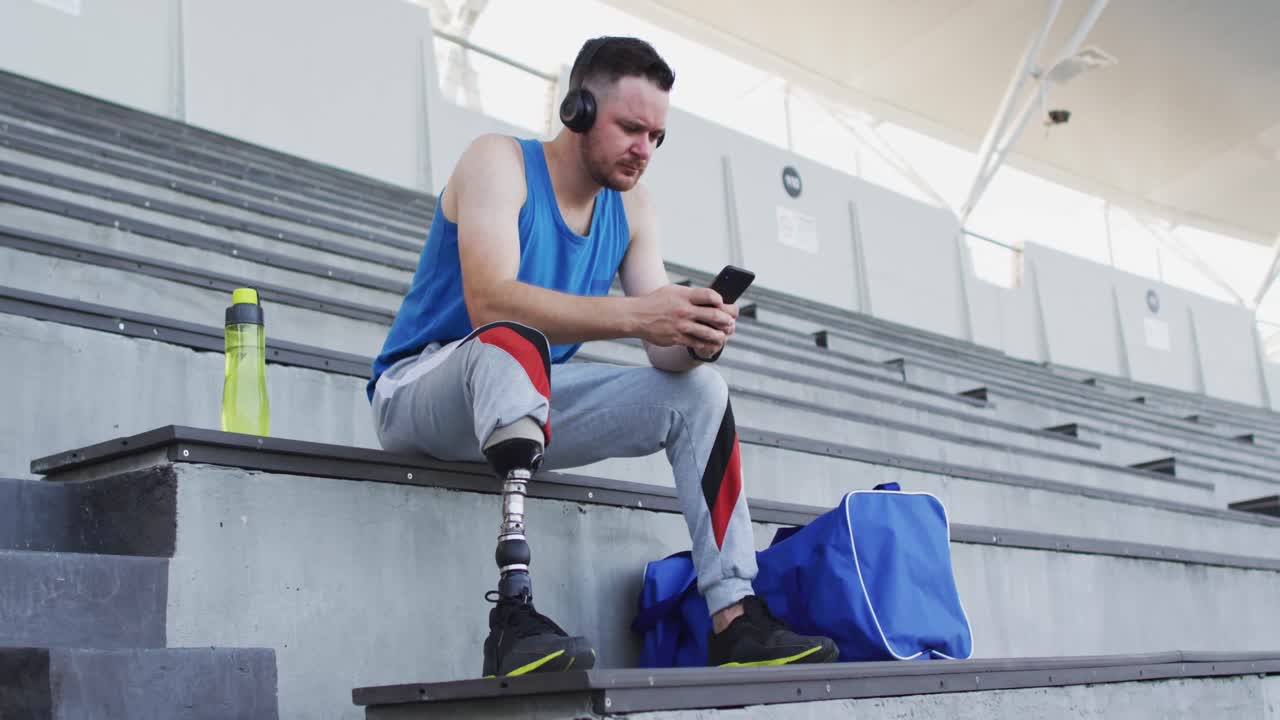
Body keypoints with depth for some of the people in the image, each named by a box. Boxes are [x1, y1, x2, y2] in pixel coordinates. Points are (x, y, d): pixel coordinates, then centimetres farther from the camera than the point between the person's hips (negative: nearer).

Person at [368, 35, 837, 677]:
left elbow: (664, 349, -2)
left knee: (697, 388, -5)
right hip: (418, 395, -7)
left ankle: (736, 621, -12)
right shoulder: (499, 161, -14)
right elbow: (488, 300, -33)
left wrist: (695, 338, -27)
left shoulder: (630, 206, 5)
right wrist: (637, 314, -41)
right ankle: (513, 614, -49)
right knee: (514, 339, -38)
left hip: (525, 402, 7)